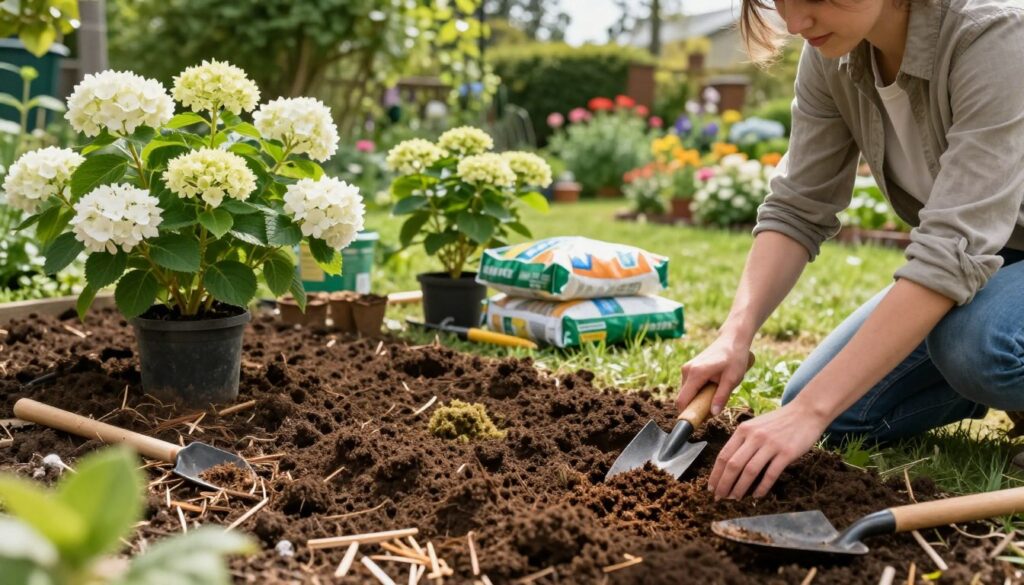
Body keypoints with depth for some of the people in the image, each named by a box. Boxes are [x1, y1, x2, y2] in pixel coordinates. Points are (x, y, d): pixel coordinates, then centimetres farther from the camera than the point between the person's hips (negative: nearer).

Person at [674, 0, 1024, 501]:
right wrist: (735, 336, -24)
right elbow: (798, 209, -8)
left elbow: (955, 247, -38)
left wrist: (811, 409, -41)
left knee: (977, 344, -37)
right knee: (840, 415, -5)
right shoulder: (831, 54, -12)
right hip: (971, 261, 6)